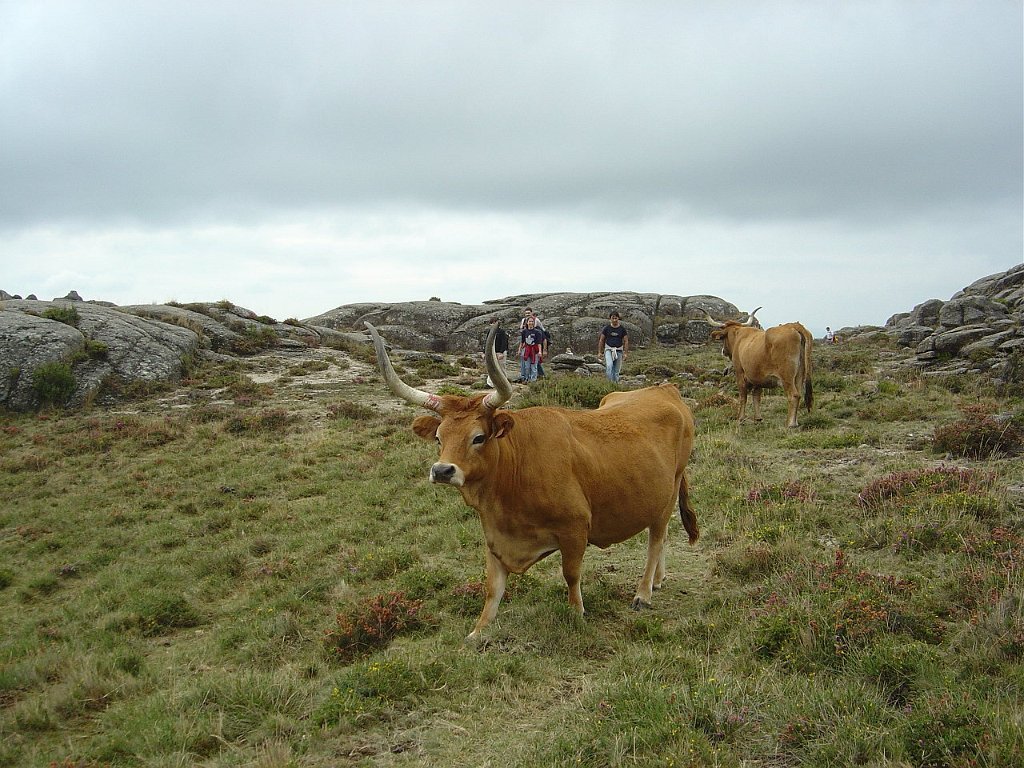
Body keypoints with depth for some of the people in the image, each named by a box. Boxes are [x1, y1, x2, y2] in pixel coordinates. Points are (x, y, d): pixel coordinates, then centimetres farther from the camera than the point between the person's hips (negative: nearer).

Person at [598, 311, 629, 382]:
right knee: (609, 365, -24)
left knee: (616, 370, 3)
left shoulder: (622, 328, 3)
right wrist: (599, 352, 3)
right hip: (608, 350, -1)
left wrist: (625, 353, -3)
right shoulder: (607, 328, 2)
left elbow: (626, 341, 5)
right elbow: (601, 340, 7)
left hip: (618, 351, 1)